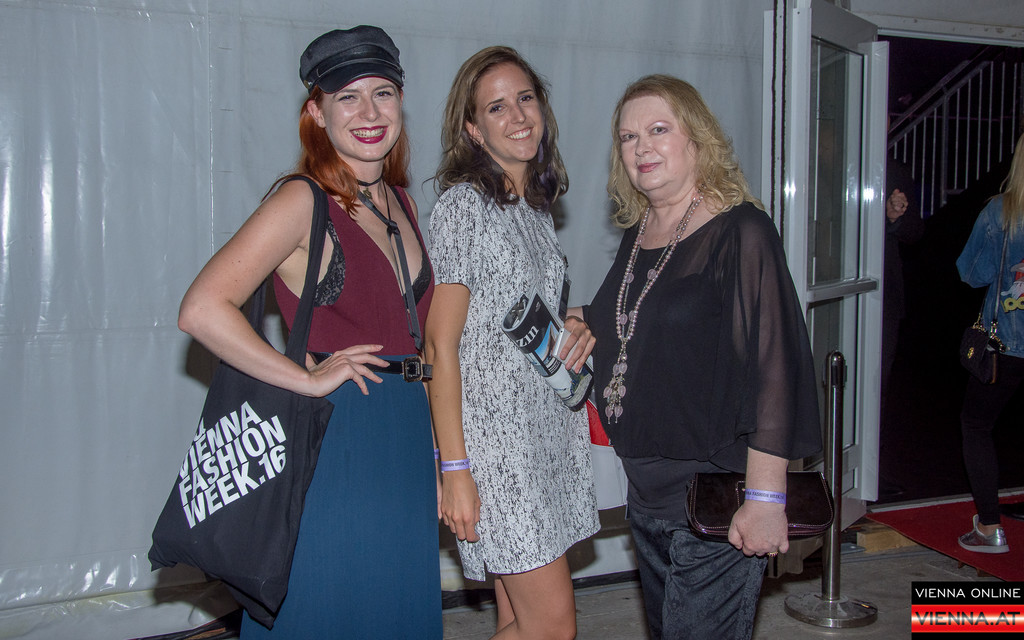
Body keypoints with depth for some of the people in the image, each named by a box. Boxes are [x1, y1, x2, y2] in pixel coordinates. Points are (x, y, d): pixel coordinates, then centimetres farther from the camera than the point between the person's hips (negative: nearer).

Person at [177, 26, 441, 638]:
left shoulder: (402, 204, 11)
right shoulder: (302, 201, -12)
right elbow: (203, 310, -23)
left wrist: (439, 460, 15)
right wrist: (308, 379, -17)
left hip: (406, 443, 7)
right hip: (332, 442, -7)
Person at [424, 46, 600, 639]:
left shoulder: (537, 207, 14)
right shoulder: (464, 204, -10)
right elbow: (441, 345, -14)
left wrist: (576, 329, 3)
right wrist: (455, 469, -18)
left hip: (552, 430, 8)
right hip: (497, 436, -8)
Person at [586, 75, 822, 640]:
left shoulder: (741, 231, -14)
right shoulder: (637, 234, 9)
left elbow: (774, 368, -20)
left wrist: (765, 498, -22)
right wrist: (586, 330, 6)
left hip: (716, 495, -8)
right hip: (645, 488, 8)